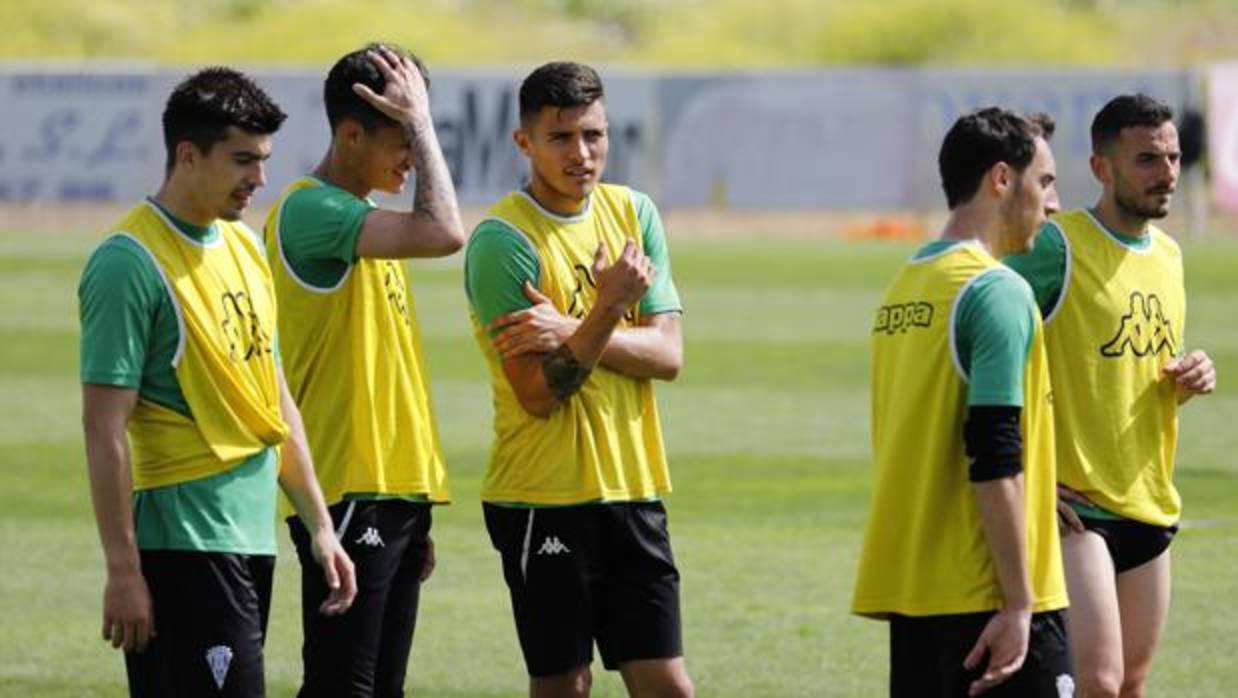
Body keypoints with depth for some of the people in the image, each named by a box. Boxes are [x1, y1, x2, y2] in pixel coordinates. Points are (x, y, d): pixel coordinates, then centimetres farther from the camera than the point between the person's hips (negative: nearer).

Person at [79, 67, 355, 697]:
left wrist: (320, 527, 18)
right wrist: (122, 570, -17)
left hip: (253, 531, 8)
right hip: (184, 542, -8)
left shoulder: (244, 246, 13)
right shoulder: (130, 263, -12)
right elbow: (104, 427, -15)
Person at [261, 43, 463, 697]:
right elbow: (442, 233, -28)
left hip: (394, 491, 10)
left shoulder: (363, 221, 18)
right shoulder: (311, 211, -13)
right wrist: (419, 121, -16)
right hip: (347, 495, -10)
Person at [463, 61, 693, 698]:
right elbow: (538, 393, -14)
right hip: (542, 496, -5)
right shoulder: (502, 239, -11)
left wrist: (573, 331, -16)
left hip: (632, 488, 5)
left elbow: (668, 354, -1)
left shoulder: (633, 213, 7)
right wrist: (609, 308, -24)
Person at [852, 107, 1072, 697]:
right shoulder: (997, 291, -12)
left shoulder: (903, 288, 14)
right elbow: (994, 457, -18)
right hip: (986, 597, -8)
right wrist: (1018, 605, -18)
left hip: (908, 588, 8)